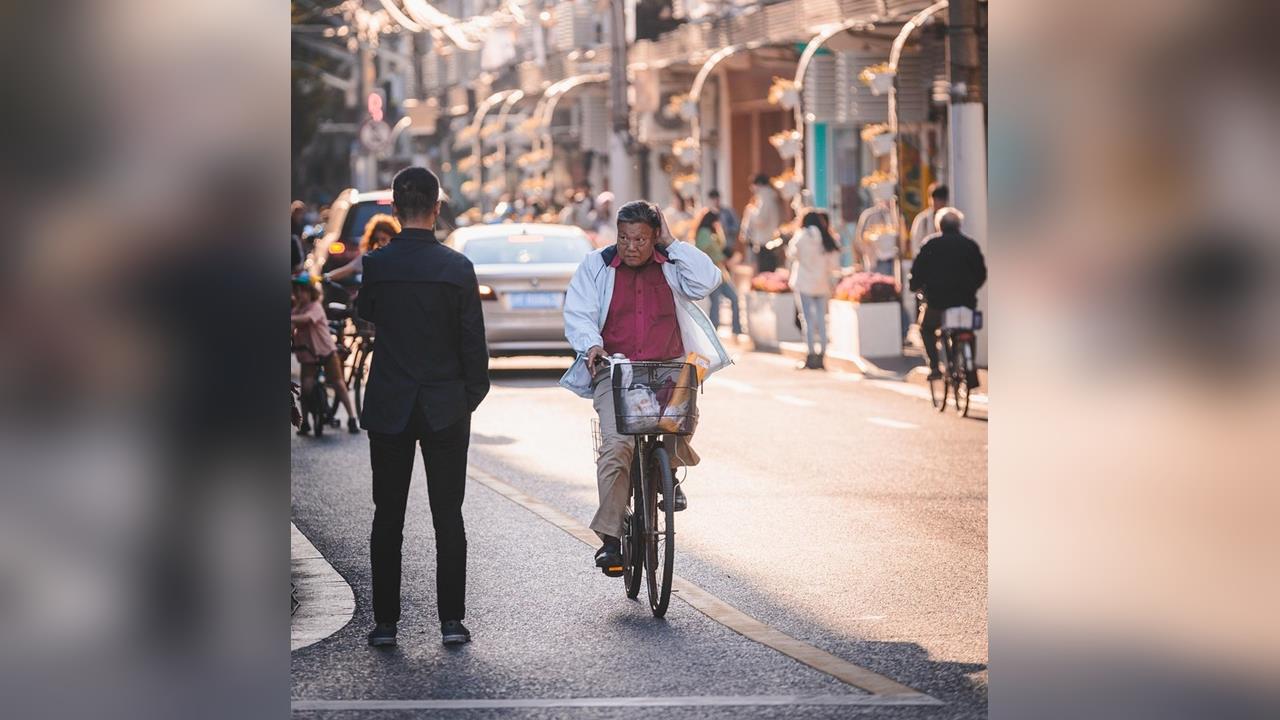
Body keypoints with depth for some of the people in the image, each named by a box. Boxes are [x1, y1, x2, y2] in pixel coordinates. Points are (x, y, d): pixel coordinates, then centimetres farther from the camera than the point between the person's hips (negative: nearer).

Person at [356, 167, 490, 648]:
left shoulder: (375, 265, -6)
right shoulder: (457, 268, -9)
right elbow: (473, 341, -5)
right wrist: (474, 393, 8)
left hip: (388, 408, 1)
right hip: (446, 407, -1)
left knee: (387, 517, 7)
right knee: (448, 517, 5)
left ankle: (385, 622, 7)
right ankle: (451, 620, 4)